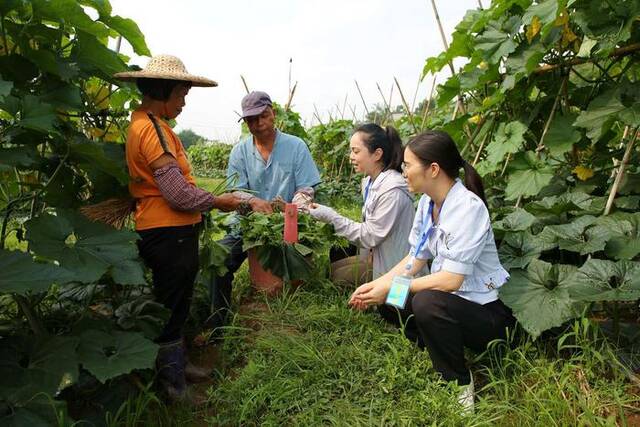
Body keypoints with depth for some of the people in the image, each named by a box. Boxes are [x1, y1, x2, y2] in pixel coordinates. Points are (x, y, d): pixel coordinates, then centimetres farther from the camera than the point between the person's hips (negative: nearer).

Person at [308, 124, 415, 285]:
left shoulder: (392, 190, -26)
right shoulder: (368, 182, 2)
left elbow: (370, 236, -22)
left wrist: (332, 217, -21)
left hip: (391, 266, -8)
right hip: (377, 255, 8)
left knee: (337, 276, -6)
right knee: (331, 268, 8)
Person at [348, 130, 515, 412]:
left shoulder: (468, 207, -24)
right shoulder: (428, 201, 1)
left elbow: (451, 280, -28)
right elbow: (415, 259, 5)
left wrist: (391, 288, -22)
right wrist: (378, 284, -8)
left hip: (486, 314, -8)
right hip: (447, 298, 8)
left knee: (426, 302, -33)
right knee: (387, 302, -2)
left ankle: (459, 385, -9)